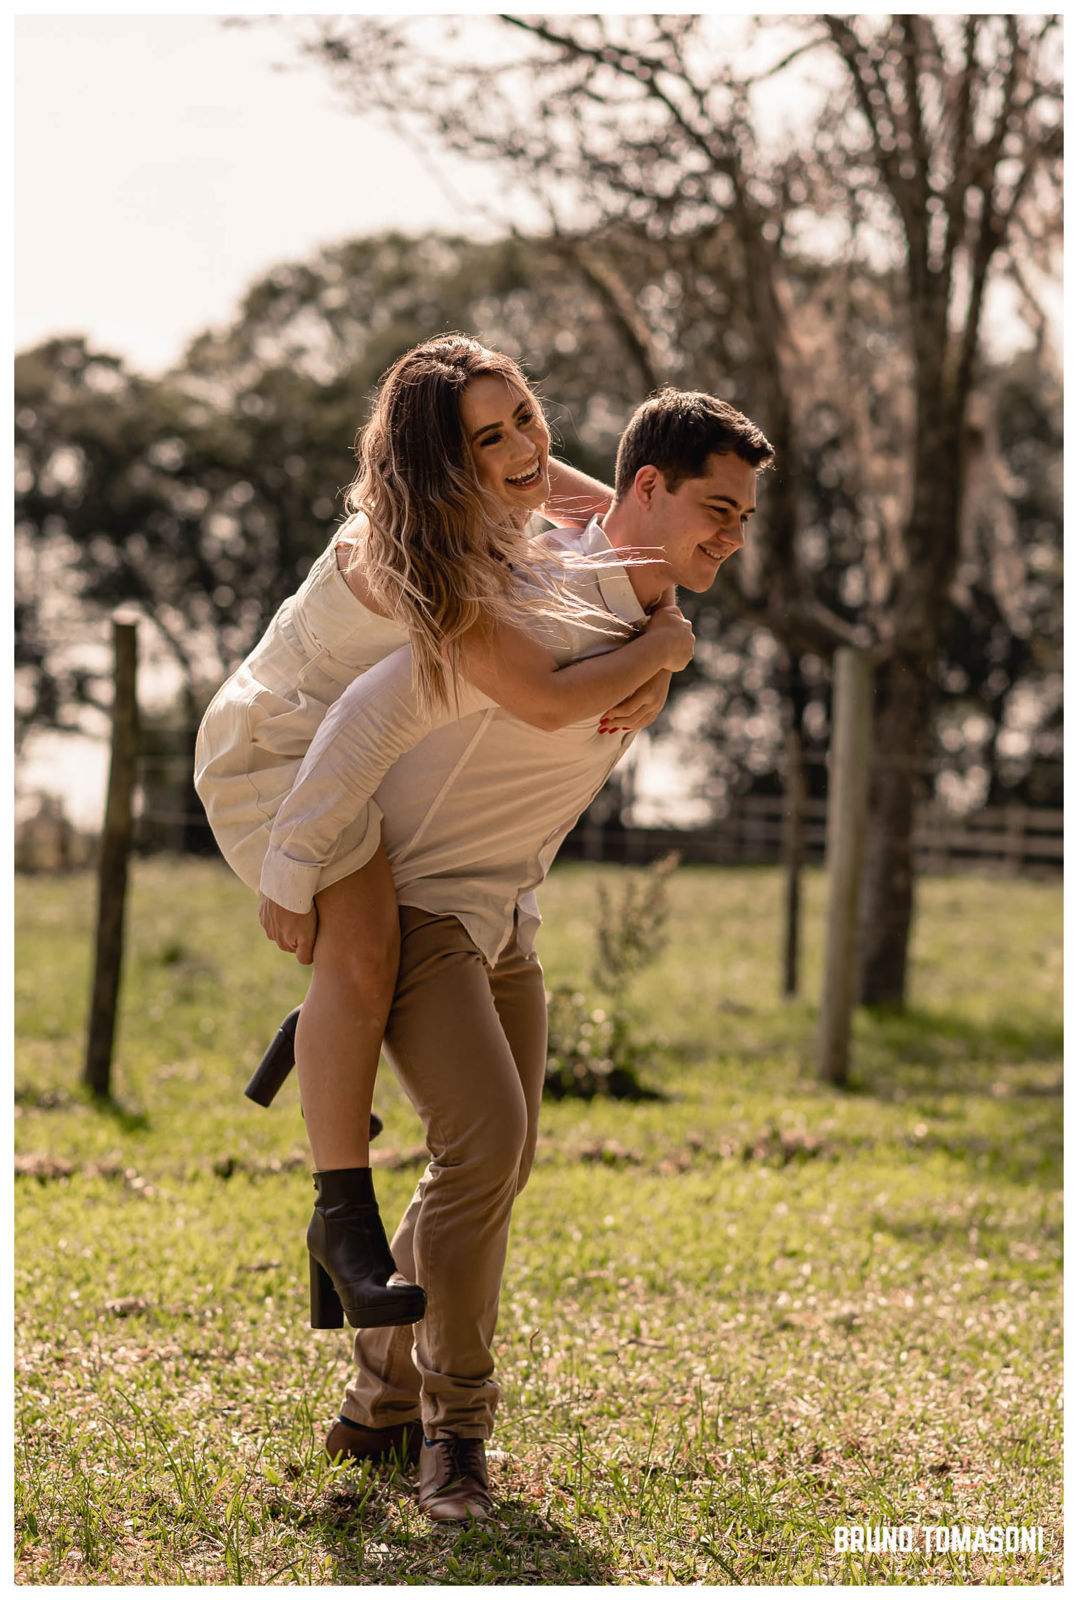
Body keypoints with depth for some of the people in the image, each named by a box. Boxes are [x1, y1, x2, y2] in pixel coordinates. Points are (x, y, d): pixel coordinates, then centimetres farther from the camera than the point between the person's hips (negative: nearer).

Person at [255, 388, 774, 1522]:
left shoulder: (641, 610, 1)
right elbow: (370, 716, -29)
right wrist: (292, 869, -22)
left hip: (500, 916, 9)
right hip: (404, 906, -9)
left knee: (498, 1161, 8)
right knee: (484, 1140, -20)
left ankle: (383, 1403, 20)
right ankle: (454, 1426, -7)